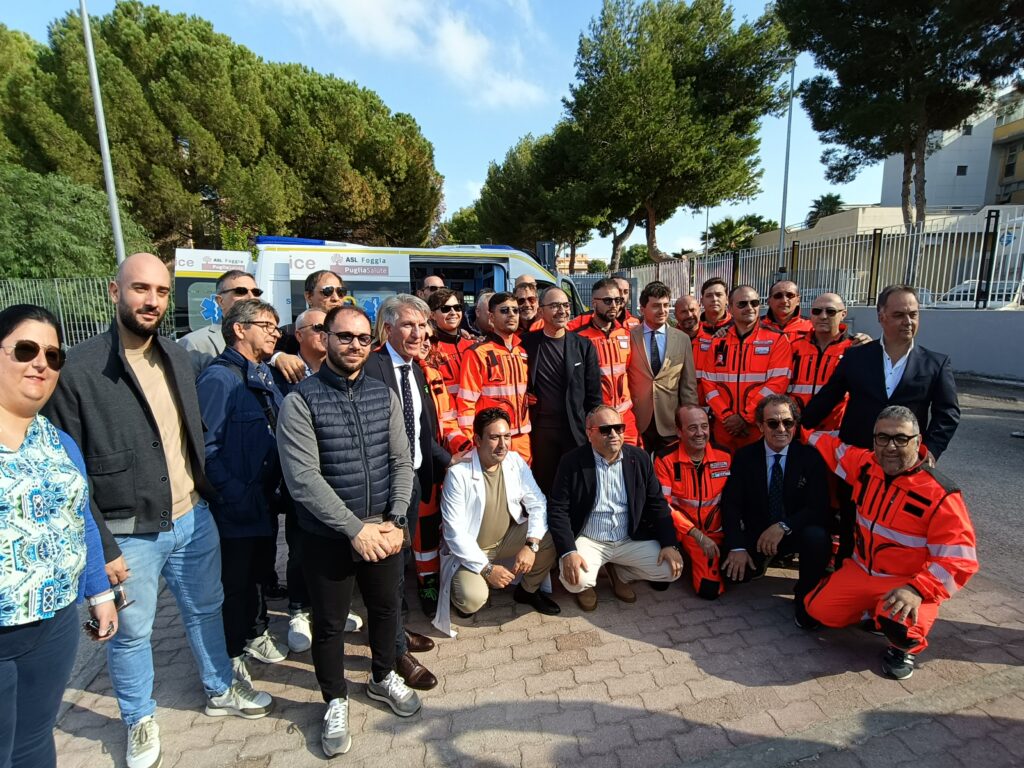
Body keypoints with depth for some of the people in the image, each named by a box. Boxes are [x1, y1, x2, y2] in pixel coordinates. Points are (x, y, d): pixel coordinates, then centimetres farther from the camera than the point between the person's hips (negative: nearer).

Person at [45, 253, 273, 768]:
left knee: (205, 611, 22)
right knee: (131, 634, 17)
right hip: (129, 534, -4)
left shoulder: (178, 357, 1)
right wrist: (101, 547, -12)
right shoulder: (79, 370, -16)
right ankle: (139, 721, 43)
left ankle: (220, 691, 45)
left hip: (193, 518, 5)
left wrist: (205, 496, 9)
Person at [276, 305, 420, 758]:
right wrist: (356, 529, -19)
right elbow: (303, 478, -19)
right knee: (329, 622, 15)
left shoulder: (383, 395, 1)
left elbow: (401, 463, 1)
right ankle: (336, 700, 41)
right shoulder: (300, 401, -12)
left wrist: (395, 521, -10)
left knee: (386, 608, 21)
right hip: (328, 536, -3)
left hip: (383, 529, 4)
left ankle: (383, 677, 48)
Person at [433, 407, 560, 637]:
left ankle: (528, 591, 10)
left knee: (549, 538, -18)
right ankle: (463, 591, 11)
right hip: (469, 549, -4)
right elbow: (454, 532, -21)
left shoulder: (515, 461, -8)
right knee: (472, 599, -29)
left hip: (507, 539, 5)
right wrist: (486, 568, -21)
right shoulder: (458, 473, -23)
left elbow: (537, 504, -8)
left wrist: (531, 544, -23)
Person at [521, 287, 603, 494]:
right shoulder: (527, 343, 1)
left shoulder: (584, 346, 2)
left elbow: (594, 395, 3)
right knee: (543, 486, 10)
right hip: (541, 430, 0)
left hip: (577, 431, 0)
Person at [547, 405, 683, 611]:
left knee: (672, 569, -10)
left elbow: (657, 504, 4)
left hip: (631, 540, 4)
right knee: (576, 581, -28)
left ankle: (619, 573, 16)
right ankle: (586, 584, 11)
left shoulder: (640, 458, -1)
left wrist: (669, 544, -6)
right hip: (588, 541, -3)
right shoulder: (572, 462, -11)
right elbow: (558, 509, -12)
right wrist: (568, 552, -23)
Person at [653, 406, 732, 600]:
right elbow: (663, 505, -14)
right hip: (680, 531, -2)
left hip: (714, 533, 2)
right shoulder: (666, 459, -14)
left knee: (711, 590, -11)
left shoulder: (725, 457, -5)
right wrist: (697, 535, -18)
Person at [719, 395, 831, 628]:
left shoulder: (809, 456, -7)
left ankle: (805, 596, -5)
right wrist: (737, 546, -21)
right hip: (756, 534, 1)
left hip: (797, 533, -1)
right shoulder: (744, 456, -4)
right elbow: (731, 504, -8)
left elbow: (819, 508, -14)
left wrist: (783, 526, -30)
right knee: (732, 570, -23)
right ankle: (760, 561, 16)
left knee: (817, 537, -34)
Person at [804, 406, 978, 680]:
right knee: (818, 608, -7)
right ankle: (873, 611, 23)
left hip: (909, 583, -5)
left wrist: (917, 590, -34)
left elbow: (959, 560, -22)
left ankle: (903, 647, 6)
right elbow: (832, 447, 13)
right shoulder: (865, 465, -5)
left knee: (900, 626, -34)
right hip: (860, 570, 5)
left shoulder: (941, 495, -20)